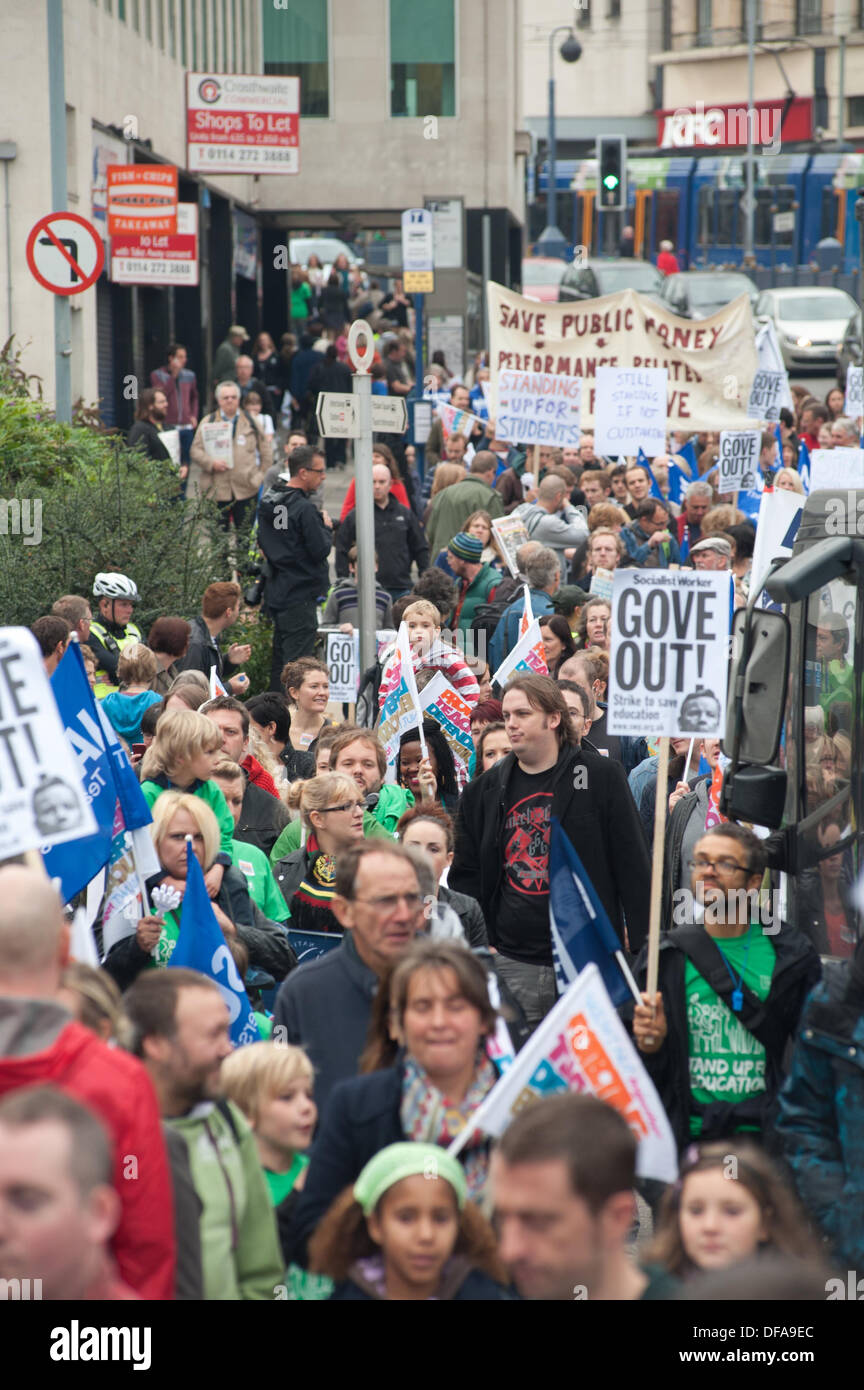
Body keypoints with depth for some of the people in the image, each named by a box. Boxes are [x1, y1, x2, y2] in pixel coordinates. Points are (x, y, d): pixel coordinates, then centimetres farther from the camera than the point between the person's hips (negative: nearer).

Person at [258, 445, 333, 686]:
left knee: (280, 661, 15)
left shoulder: (267, 504, 8)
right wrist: (327, 529, 1)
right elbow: (321, 550, -18)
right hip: (301, 596, -8)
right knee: (297, 666, -6)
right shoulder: (304, 509, -18)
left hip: (276, 592, 8)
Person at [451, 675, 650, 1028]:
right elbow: (466, 876, 16)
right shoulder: (484, 792, 10)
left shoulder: (600, 777, 1)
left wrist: (640, 947, -5)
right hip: (511, 964, 3)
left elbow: (632, 863, 0)